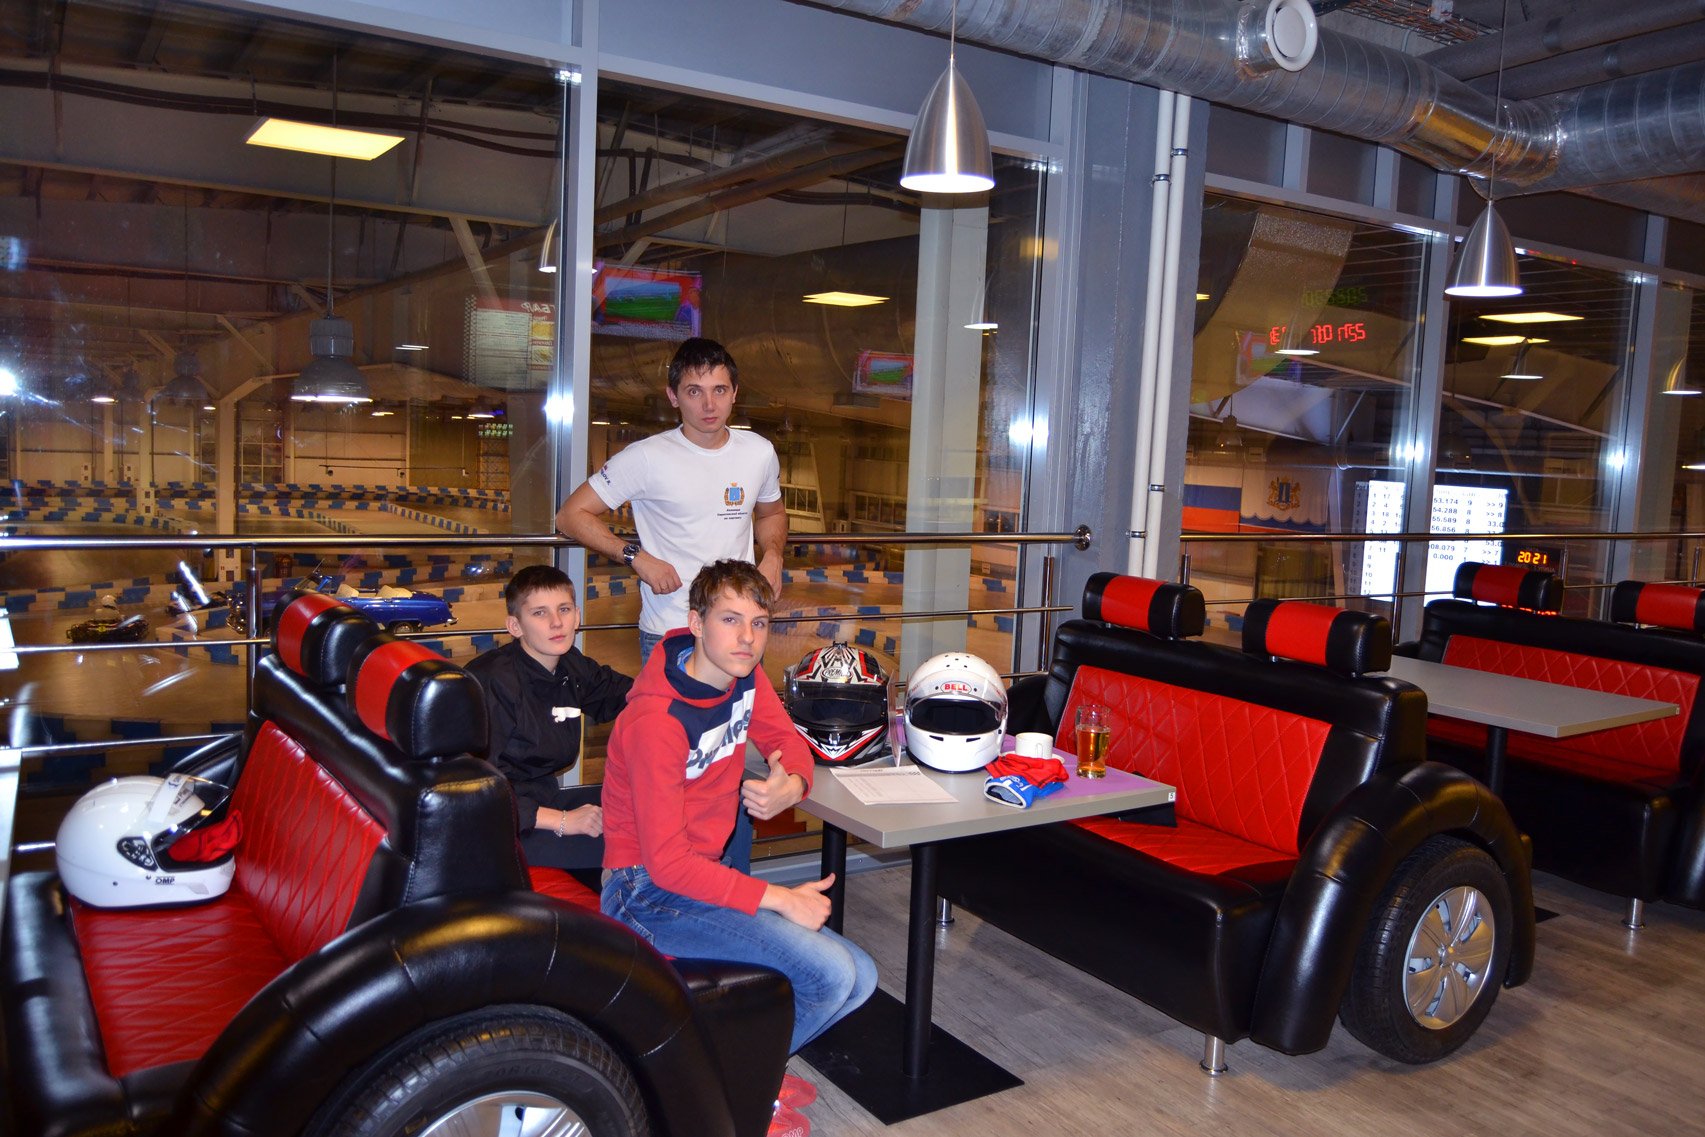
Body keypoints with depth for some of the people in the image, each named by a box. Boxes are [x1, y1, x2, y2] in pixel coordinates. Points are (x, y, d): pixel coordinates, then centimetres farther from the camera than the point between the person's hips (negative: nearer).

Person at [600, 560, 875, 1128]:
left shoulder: (744, 675, -1)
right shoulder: (657, 721, -25)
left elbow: (787, 741, 15)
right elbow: (666, 862, -23)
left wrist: (790, 786, -10)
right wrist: (779, 899, -22)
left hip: (709, 873, 8)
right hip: (650, 892, -8)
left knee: (860, 979, -1)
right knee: (830, 972, -22)